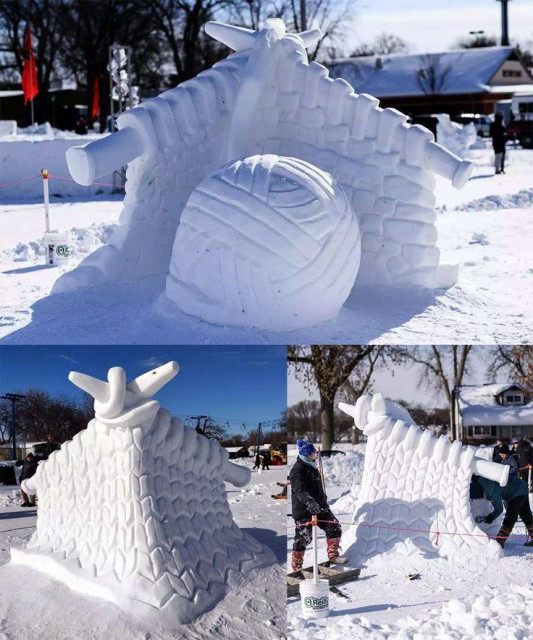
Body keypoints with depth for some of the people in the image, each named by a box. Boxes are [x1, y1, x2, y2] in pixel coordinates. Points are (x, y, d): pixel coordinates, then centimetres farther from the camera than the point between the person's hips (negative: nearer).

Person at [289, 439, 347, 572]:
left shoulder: (312, 466, 14)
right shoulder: (298, 470, -16)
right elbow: (299, 490, -30)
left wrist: (324, 501, 34)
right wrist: (309, 502, -45)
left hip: (318, 506, 9)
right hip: (303, 509, -9)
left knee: (334, 527, 6)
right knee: (304, 536, -7)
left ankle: (333, 555, 19)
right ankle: (296, 565, 5)